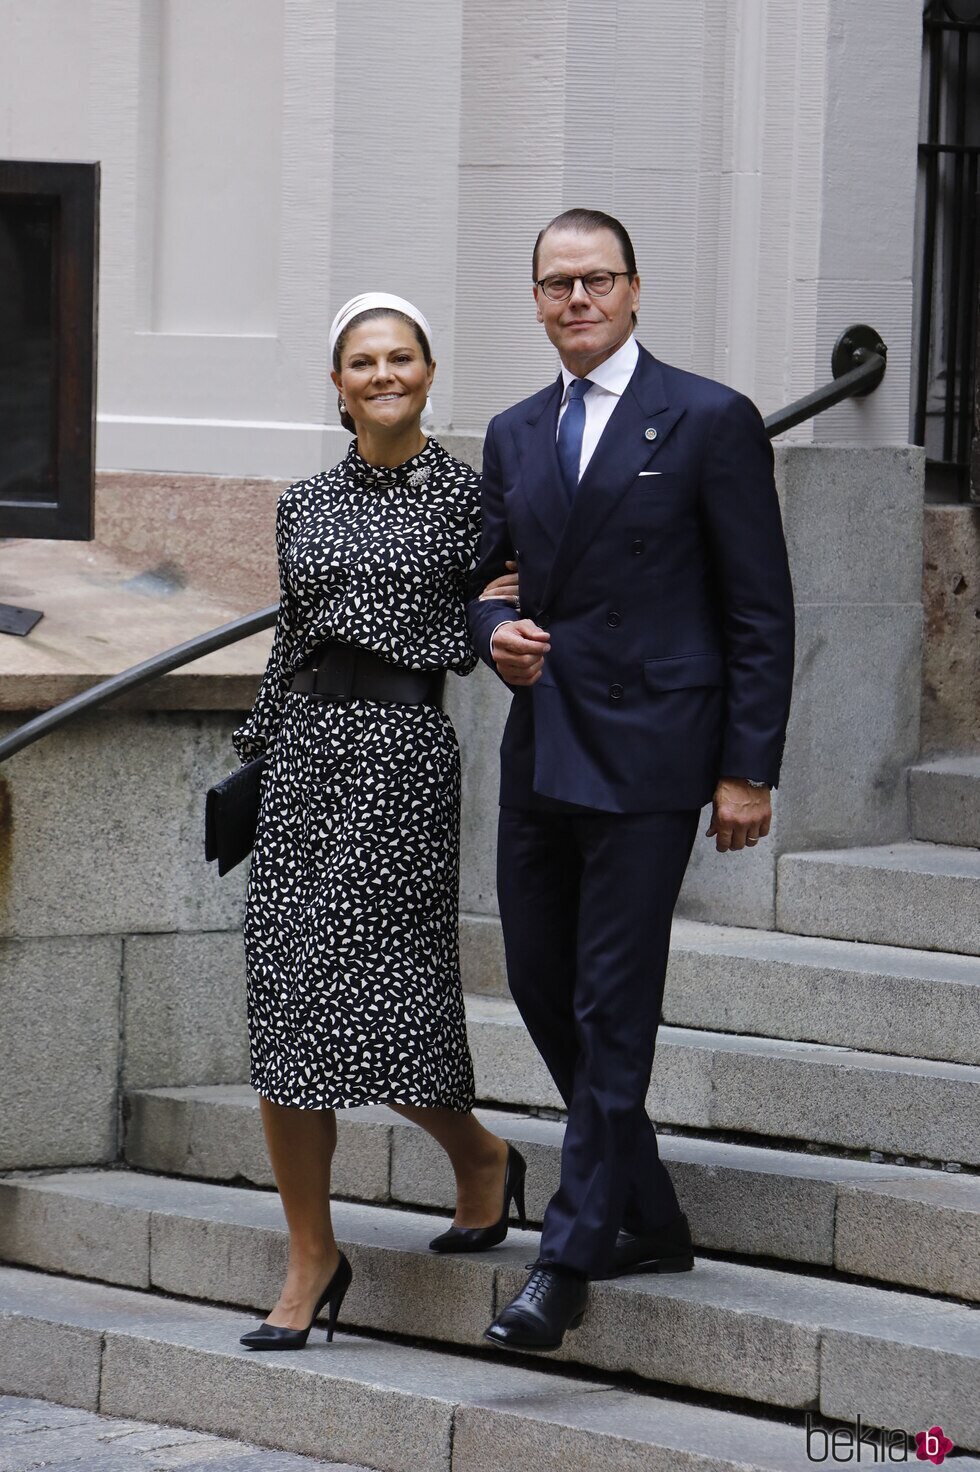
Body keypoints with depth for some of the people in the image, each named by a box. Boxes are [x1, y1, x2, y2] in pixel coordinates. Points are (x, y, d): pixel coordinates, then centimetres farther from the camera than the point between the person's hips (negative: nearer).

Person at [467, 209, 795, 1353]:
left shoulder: (709, 421, -4)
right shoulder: (514, 434, 13)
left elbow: (762, 610, -5)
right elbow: (475, 573, 22)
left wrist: (748, 772, -10)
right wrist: (493, 632, -2)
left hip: (645, 753, -7)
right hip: (540, 750, 7)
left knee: (611, 1009, -6)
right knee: (542, 990, 10)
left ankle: (570, 1258, -3)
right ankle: (648, 1223, 23)